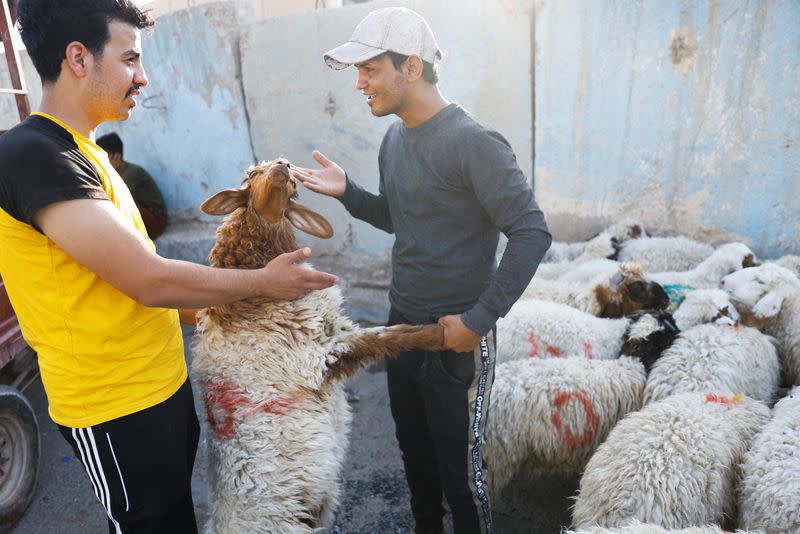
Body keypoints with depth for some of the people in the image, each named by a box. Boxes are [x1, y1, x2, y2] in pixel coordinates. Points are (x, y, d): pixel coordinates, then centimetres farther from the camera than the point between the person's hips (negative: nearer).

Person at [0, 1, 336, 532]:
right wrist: (263, 281, -15)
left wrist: (202, 310, 15)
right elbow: (151, 281, -27)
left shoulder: (81, 151, 8)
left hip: (161, 383, 9)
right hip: (116, 407, -8)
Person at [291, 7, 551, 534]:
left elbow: (532, 232, -21)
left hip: (456, 338, -8)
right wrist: (347, 192, 0)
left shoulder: (473, 143, -19)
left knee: (460, 469, 8)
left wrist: (479, 319, -22)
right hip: (401, 326, 8)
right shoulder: (394, 138, 6)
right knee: (414, 451, 23)